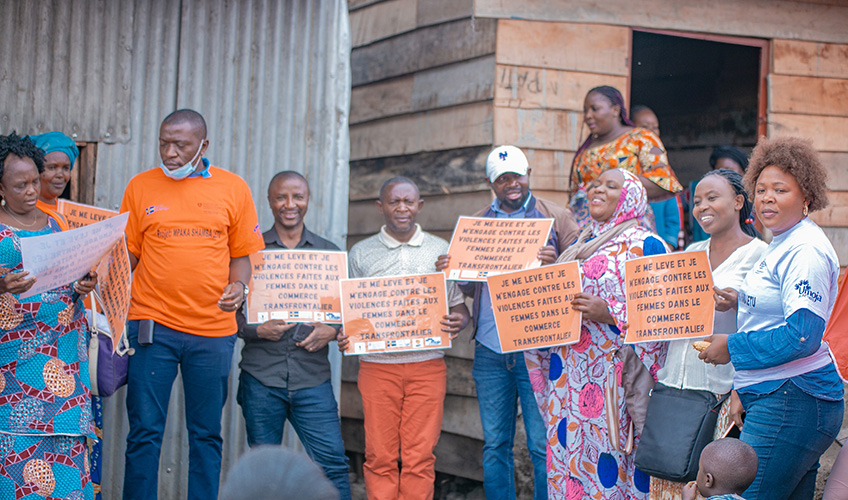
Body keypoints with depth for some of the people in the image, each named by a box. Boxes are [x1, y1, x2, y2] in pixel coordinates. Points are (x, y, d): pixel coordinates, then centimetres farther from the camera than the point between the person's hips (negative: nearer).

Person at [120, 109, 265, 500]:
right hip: (153, 325, 0)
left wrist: (238, 285, -10)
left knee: (206, 435, 7)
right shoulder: (141, 186, 5)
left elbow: (243, 253, 9)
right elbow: (128, 254, 9)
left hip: (213, 327, 1)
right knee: (145, 431, 1)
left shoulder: (233, 188, 5)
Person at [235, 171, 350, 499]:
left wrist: (332, 331, -7)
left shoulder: (329, 253, 12)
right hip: (261, 377, 0)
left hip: (313, 377, 1)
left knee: (333, 462, -8)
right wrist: (257, 330, -13)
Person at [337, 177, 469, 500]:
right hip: (378, 366, 0)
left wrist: (459, 322, -11)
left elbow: (458, 304, 12)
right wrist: (344, 336, -9)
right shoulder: (360, 254, 9)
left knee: (420, 457, -1)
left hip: (427, 366, 0)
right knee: (380, 457, 0)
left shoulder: (442, 251, 10)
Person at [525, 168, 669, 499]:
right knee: (569, 460, 8)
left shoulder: (644, 245, -5)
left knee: (608, 464, -6)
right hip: (572, 378, 7)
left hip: (612, 374, -7)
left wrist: (608, 313, -21)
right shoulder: (582, 244, 19)